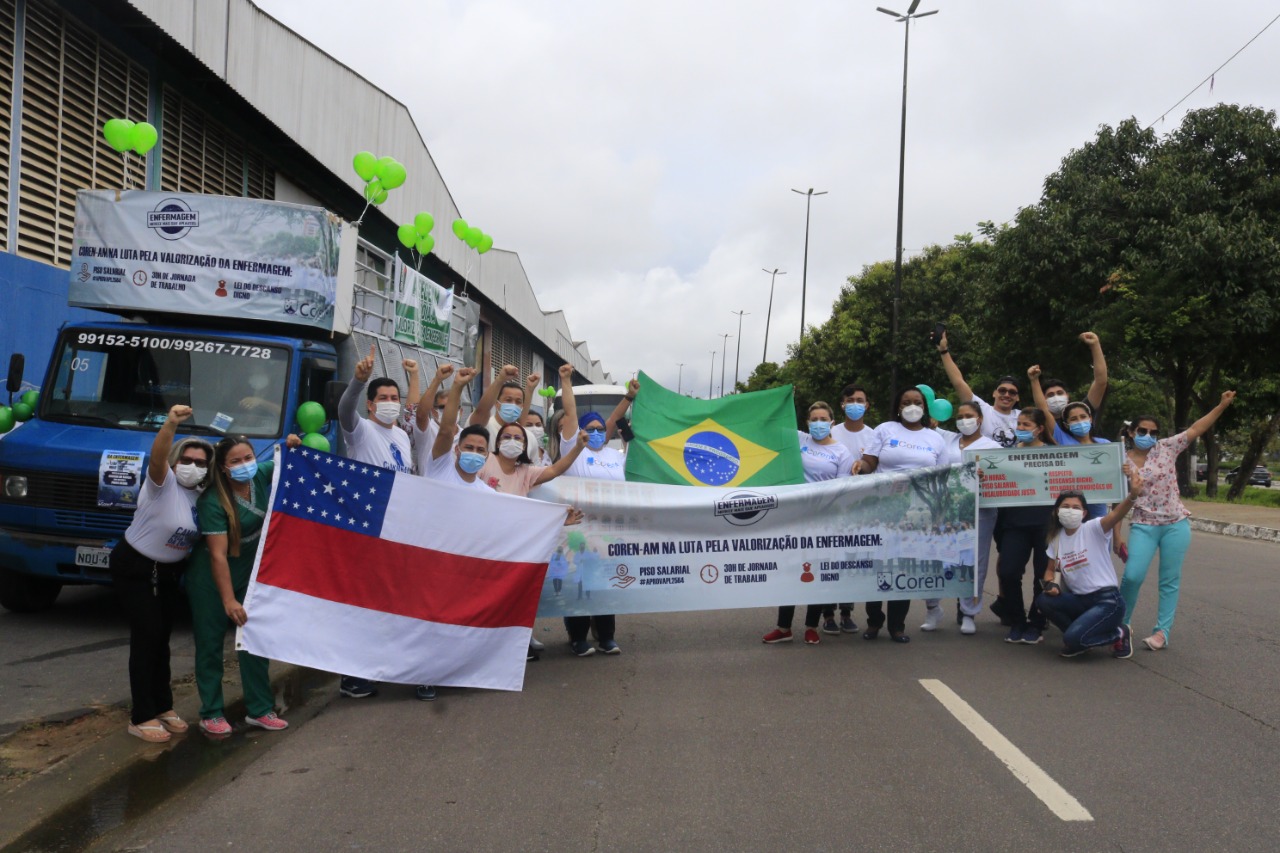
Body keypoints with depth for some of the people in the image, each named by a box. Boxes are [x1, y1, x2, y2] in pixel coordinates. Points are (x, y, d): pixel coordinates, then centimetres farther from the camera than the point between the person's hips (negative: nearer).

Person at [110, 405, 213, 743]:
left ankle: (163, 707, 25)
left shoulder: (201, 496, 1)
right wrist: (171, 424, -60)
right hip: (134, 569, -7)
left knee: (161, 637, 14)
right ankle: (142, 717, -3)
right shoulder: (162, 483, -20)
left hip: (170, 572, 7)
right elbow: (157, 456, -42)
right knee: (146, 636, -10)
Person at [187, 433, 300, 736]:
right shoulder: (213, 502, -26)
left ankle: (259, 709, 16)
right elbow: (218, 555, -28)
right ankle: (211, 714, 13)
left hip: (250, 573, 6)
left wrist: (293, 447, -13)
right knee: (210, 644, 2)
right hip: (212, 578, -6)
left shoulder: (261, 475, -11)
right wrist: (228, 600, -30)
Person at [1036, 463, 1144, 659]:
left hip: (1107, 601, -6)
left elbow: (1116, 514, -31)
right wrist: (1049, 584, -5)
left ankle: (1119, 633, 5)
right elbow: (1050, 570, 20)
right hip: (1079, 599, 7)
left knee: (1072, 639, -24)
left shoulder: (1093, 529, -10)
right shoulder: (1057, 538, 8)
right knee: (1043, 600, -16)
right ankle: (1081, 637, 5)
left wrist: (1133, 495, -51)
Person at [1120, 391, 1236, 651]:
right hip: (1143, 526, -1)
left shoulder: (1166, 448, 2)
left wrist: (1222, 405, -7)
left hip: (1176, 525, 1)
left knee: (1170, 580, 3)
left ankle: (1163, 632, 10)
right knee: (1132, 576, -12)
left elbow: (1195, 429, 1)